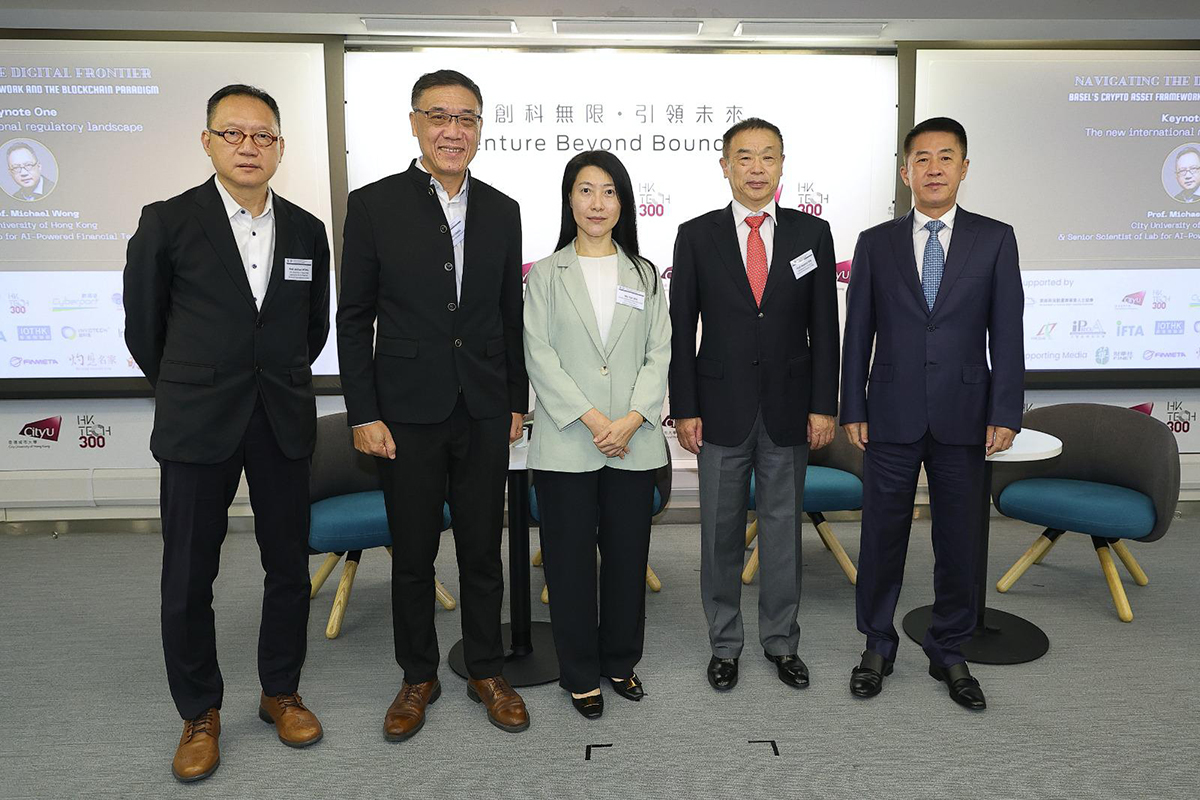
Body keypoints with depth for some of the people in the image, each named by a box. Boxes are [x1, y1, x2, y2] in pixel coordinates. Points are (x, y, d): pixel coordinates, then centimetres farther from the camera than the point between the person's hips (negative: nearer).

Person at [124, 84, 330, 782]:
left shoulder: (308, 231, 5)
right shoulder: (168, 222, -3)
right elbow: (143, 324, 6)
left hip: (284, 423, 3)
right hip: (197, 425, -2)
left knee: (289, 567, 9)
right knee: (189, 576, 6)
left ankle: (281, 692, 30)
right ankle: (200, 713, 26)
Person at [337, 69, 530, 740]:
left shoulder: (502, 210, 7)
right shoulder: (374, 204, -3)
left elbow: (511, 315, 10)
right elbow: (354, 319, -3)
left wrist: (517, 401, 8)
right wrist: (364, 414, -7)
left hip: (485, 412, 2)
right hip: (407, 411, -2)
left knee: (483, 549, 12)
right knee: (413, 554, 10)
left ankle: (487, 671, 30)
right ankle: (419, 677, 30)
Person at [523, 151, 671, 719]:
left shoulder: (644, 275, 11)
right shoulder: (546, 274, 5)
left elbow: (659, 354, 4)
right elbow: (539, 356, -5)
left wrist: (631, 419, -12)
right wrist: (592, 419, -14)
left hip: (634, 442, 2)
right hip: (566, 443, -2)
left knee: (628, 556, 10)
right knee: (571, 560, 6)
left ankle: (620, 660, 30)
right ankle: (580, 673, 23)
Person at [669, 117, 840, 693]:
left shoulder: (812, 234, 4)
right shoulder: (696, 236, 1)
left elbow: (824, 327, 4)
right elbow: (681, 328, -1)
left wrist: (823, 405, -2)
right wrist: (684, 408, -5)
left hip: (789, 410, 1)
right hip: (722, 409, -1)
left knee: (783, 529, 12)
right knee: (721, 532, 9)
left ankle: (781, 641, 29)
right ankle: (724, 643, 26)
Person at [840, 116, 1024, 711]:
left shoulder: (994, 239, 5)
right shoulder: (876, 243, 5)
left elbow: (1007, 332, 1)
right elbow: (857, 332, 4)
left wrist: (1005, 413, -5)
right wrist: (852, 410, -1)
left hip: (963, 416, 1)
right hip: (892, 416, 0)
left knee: (959, 540, 9)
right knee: (882, 536, 7)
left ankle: (949, 652, 28)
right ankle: (878, 645, 26)